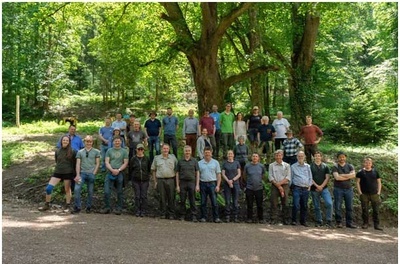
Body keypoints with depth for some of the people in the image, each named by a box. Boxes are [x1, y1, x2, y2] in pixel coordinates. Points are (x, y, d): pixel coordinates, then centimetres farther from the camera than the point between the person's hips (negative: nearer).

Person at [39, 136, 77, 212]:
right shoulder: (57, 151, 5)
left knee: (67, 189, 7)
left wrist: (74, 173, 1)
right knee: (48, 188, -4)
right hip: (57, 172, 3)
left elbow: (75, 163, 1)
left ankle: (67, 206, 22)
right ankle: (47, 205, 11)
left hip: (68, 173, -3)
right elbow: (56, 161, 18)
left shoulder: (72, 151, -4)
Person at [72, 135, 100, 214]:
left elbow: (97, 163, 5)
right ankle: (77, 207, -2)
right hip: (82, 173, 1)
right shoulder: (80, 152, 10)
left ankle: (89, 207, 19)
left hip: (91, 174, -1)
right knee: (76, 189, -12)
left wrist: (94, 173, -5)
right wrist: (77, 175, -5)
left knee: (90, 192, 5)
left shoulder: (96, 152, 7)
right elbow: (78, 164, 5)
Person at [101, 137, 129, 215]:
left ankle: (119, 208, 10)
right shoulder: (109, 151, 12)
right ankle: (107, 207, 7)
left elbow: (125, 163, 2)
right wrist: (112, 170, -12)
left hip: (120, 173, -1)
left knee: (119, 192, 4)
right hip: (110, 172, 1)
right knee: (106, 191, -4)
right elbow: (107, 162, 4)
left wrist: (118, 170, -11)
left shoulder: (124, 151, 8)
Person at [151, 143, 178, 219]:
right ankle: (163, 214, 16)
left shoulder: (173, 157, 7)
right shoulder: (157, 158, 7)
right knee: (162, 198, 5)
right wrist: (155, 181, 5)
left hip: (171, 180, 0)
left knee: (171, 198, 3)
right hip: (160, 180, 0)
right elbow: (153, 170, 9)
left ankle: (171, 214, 12)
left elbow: (176, 169, 9)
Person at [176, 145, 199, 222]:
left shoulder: (194, 161, 5)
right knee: (182, 200, 5)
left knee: (192, 201, 2)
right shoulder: (180, 161, 6)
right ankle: (182, 215, 15)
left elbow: (197, 173, 5)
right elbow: (177, 173, 7)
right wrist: (177, 185, 1)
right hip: (182, 182, 1)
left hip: (192, 182, -1)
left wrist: (197, 185, -1)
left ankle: (194, 216, 7)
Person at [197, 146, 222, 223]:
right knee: (203, 202, 6)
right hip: (203, 184, 1)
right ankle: (203, 217, 14)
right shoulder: (200, 163, 8)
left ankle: (216, 217, 3)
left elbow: (218, 175, 4)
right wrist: (197, 185, -2)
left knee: (214, 202, -3)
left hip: (212, 183, -1)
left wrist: (218, 185, -4)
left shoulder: (215, 162, 6)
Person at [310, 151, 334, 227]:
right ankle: (318, 221, 16)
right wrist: (316, 186, -10)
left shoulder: (325, 166, 8)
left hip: (324, 188, 1)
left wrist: (321, 186, -7)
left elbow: (327, 178, 4)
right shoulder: (311, 166, 3)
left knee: (329, 204, -13)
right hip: (314, 189, -1)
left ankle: (329, 221, -3)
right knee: (316, 207, 5)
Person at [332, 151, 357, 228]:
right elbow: (337, 177, -15)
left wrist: (342, 175, -13)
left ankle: (349, 223, 13)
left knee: (349, 207, 5)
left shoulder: (350, 166, 10)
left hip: (348, 189, 3)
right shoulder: (335, 167, 0)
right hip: (338, 189, -3)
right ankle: (338, 222, 7)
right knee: (338, 207, -1)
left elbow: (353, 175, -8)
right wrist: (348, 176, -7)